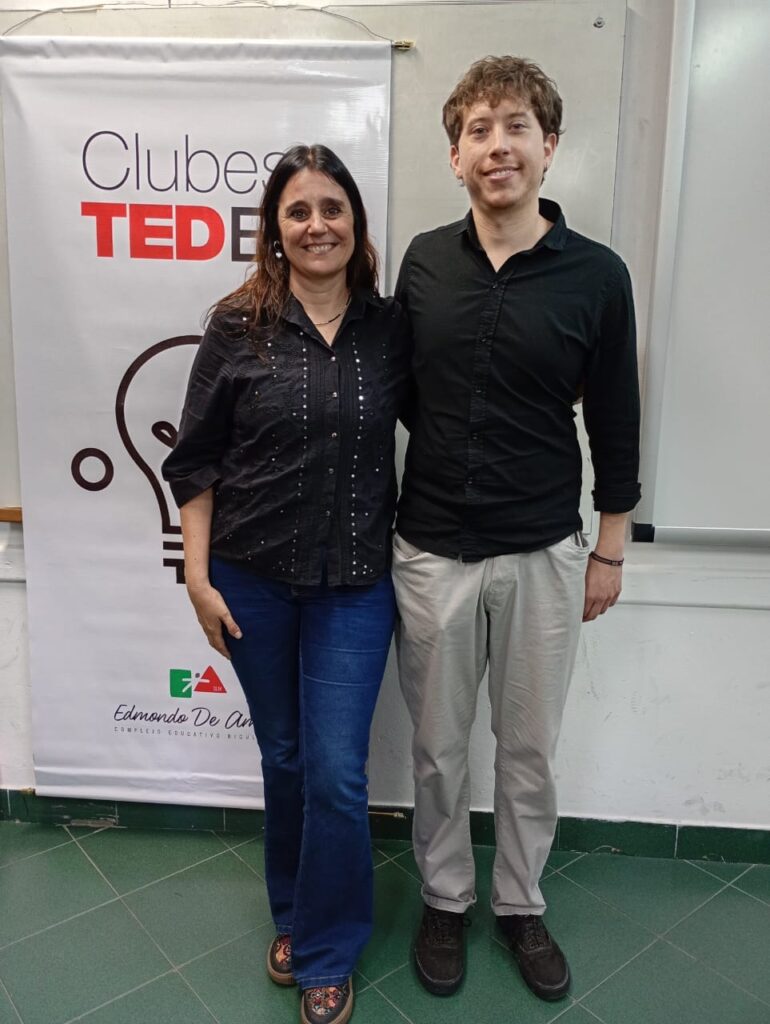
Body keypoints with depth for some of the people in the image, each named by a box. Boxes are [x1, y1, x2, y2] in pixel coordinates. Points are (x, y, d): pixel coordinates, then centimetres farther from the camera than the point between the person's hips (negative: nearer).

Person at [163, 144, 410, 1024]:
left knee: (337, 773, 2)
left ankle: (325, 952, 28)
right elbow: (194, 460, -1)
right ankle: (291, 914, 42)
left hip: (354, 584, 0)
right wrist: (197, 574, -5)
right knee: (284, 761, 16)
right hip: (252, 581, 0)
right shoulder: (239, 328, -4)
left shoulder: (391, 328, -1)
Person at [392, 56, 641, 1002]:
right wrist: (381, 518, 7)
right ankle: (443, 900, 38)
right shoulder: (423, 261, 0)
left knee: (529, 748, 15)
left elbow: (615, 424, 1)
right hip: (431, 552, 1)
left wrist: (610, 552, 3)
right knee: (438, 745, 15)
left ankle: (520, 905, 39)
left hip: (544, 556, -1)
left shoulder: (595, 275, -5)